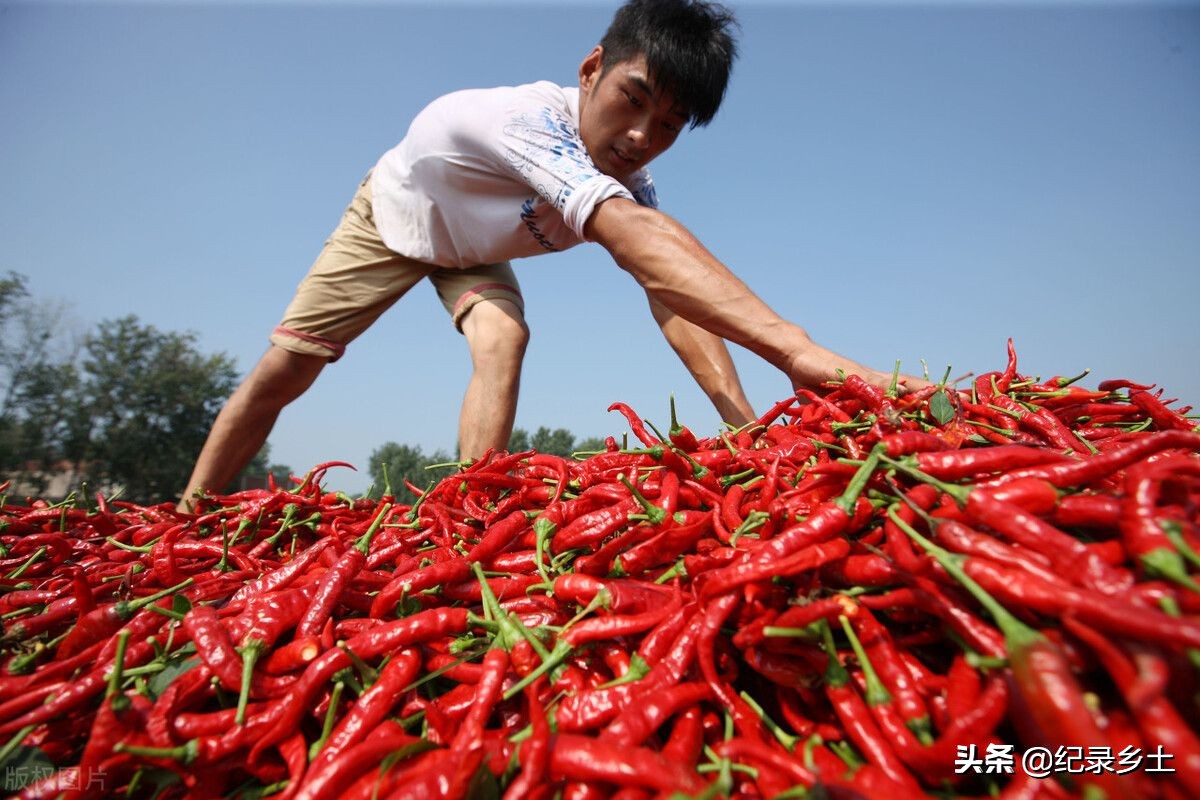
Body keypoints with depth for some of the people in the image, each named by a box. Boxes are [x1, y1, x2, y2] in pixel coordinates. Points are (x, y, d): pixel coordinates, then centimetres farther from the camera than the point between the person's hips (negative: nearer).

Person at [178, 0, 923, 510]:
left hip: (471, 248, 4)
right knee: (278, 375, -3)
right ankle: (186, 518, 18)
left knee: (503, 340, -25)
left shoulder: (631, 177, -23)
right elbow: (638, 239, -60)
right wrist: (796, 348, -69)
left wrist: (748, 425, -48)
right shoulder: (532, 117, -43)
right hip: (392, 215, -4)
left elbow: (671, 292, -34)